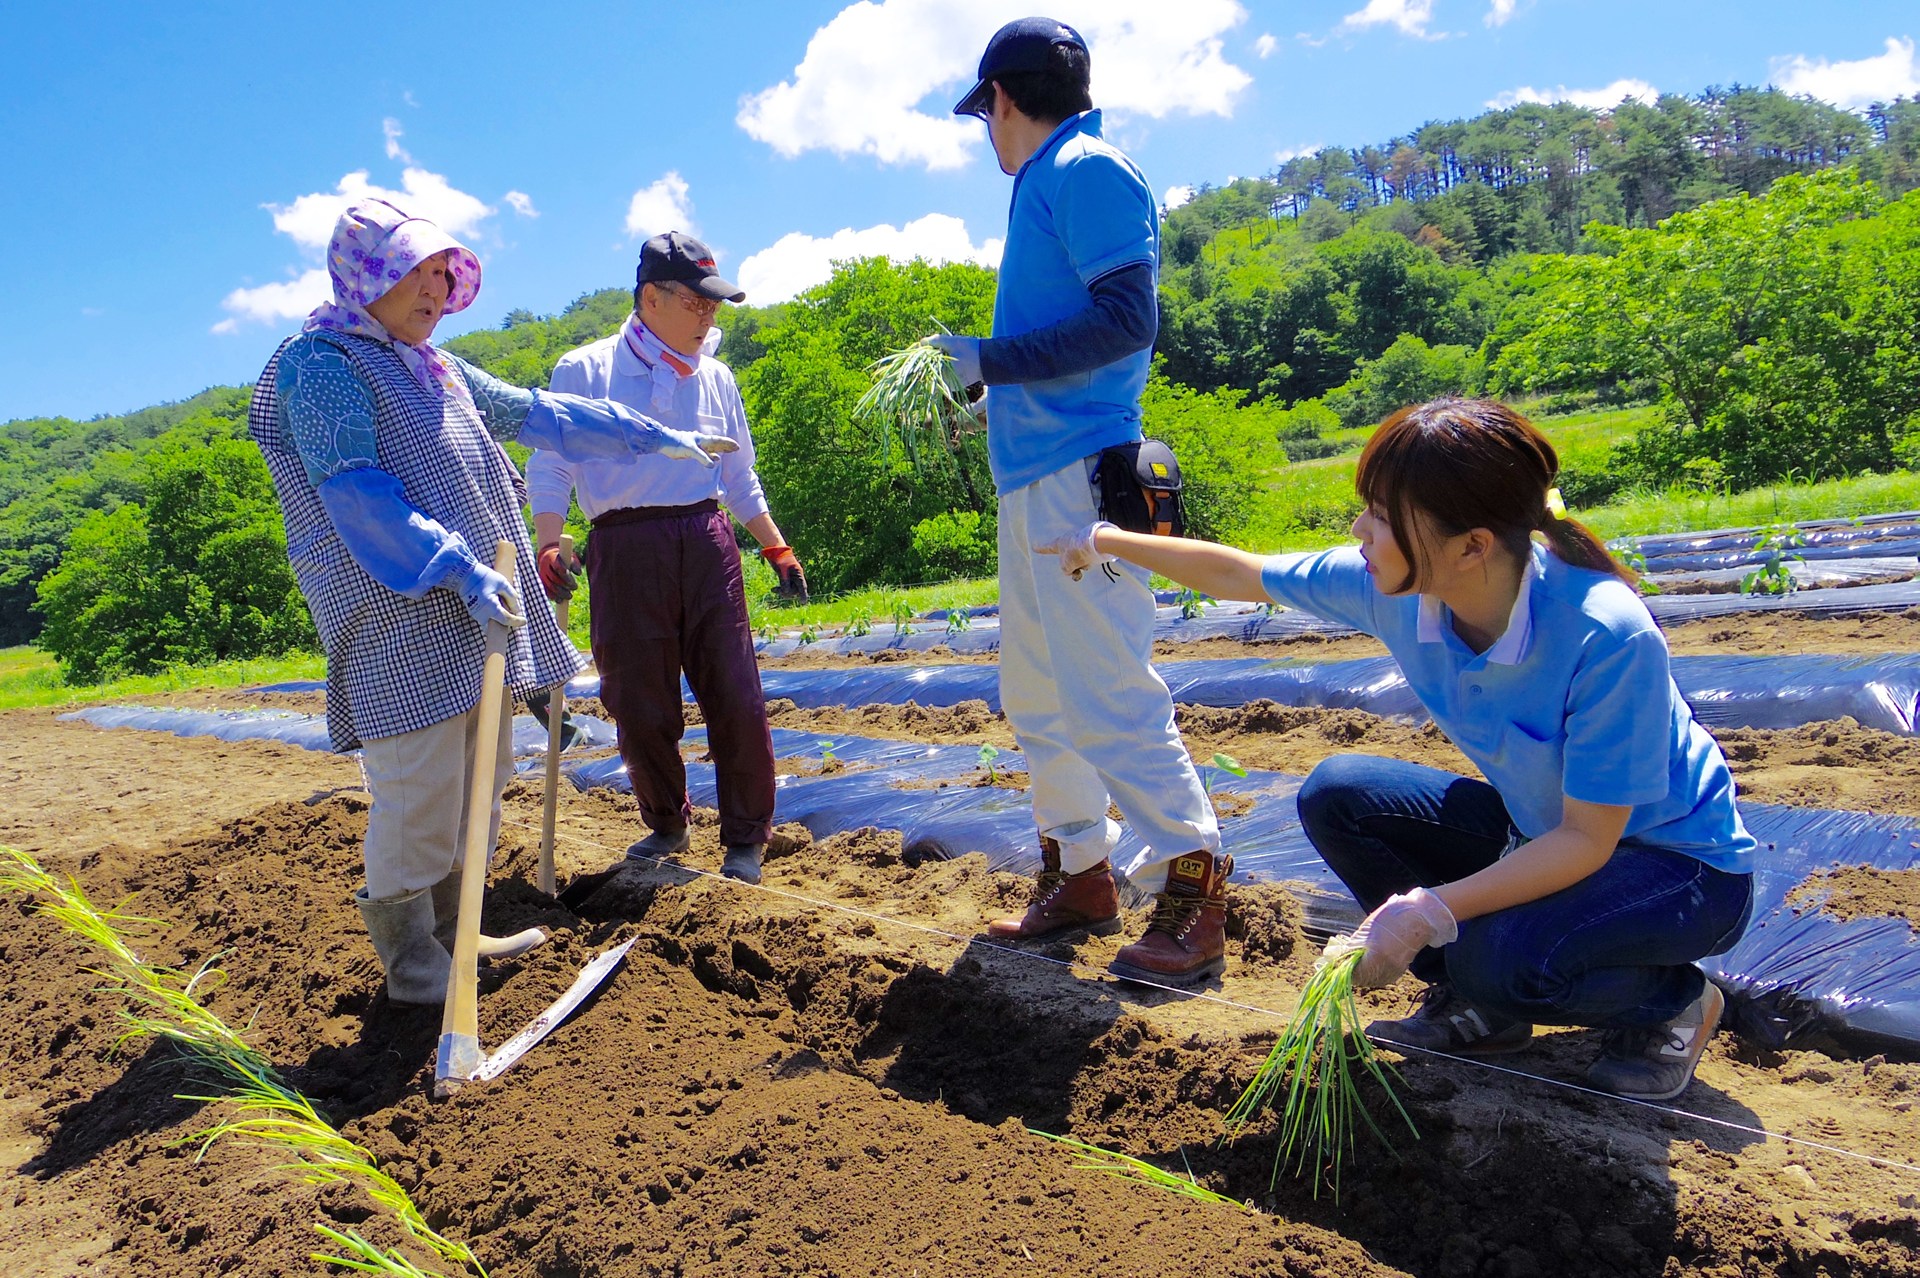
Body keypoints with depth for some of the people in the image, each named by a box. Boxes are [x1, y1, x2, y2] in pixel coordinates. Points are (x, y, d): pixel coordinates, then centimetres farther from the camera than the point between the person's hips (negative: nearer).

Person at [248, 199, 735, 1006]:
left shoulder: (434, 367, 20)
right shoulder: (323, 364, -7)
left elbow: (535, 413, 26)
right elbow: (355, 493, -19)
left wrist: (654, 438, 26)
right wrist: (457, 566, -28)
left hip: (477, 609, 9)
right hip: (401, 617, -9)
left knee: (479, 780, 14)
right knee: (419, 793, -6)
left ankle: (452, 934, 27)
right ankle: (411, 963, 9)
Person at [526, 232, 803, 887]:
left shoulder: (714, 377, 16)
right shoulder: (583, 371, 4)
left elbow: (740, 477, 24)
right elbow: (550, 468, -2)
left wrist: (776, 547, 20)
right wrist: (548, 544, -17)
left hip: (705, 541, 3)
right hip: (625, 548, -2)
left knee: (735, 697, -3)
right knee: (640, 705, 3)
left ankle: (745, 840, 12)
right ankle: (667, 826, 26)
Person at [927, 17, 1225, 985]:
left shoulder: (1086, 170, -5)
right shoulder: (1045, 186, 22)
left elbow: (1127, 319, -17)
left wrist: (993, 359, -14)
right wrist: (993, 393, 23)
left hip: (1080, 477, -10)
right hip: (1030, 479, 10)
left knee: (1107, 698, -12)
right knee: (1037, 702, 13)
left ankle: (1192, 891, -3)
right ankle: (1080, 877, 23)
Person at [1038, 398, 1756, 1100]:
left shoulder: (1607, 636, -35)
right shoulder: (1395, 587, -17)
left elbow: (1588, 841, -28)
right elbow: (1239, 575, -2)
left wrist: (1428, 912, -37)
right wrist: (1106, 542, 5)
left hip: (1682, 864, -6)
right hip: (1539, 830, 6)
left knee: (1504, 959, -33)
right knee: (1337, 796, -10)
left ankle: (1674, 1001, 2)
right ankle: (1479, 1004, 7)